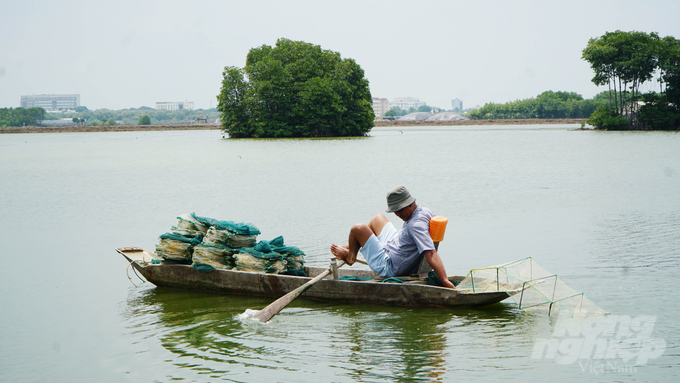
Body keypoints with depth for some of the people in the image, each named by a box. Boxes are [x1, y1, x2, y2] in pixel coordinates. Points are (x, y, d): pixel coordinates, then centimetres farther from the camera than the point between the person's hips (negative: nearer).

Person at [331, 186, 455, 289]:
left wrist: (445, 281, -49)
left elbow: (431, 253, -43)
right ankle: (351, 248, 43)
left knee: (358, 229, -16)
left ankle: (350, 256, 19)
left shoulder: (416, 225, -35)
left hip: (388, 268, -11)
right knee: (378, 218, 27)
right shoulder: (425, 211, -5)